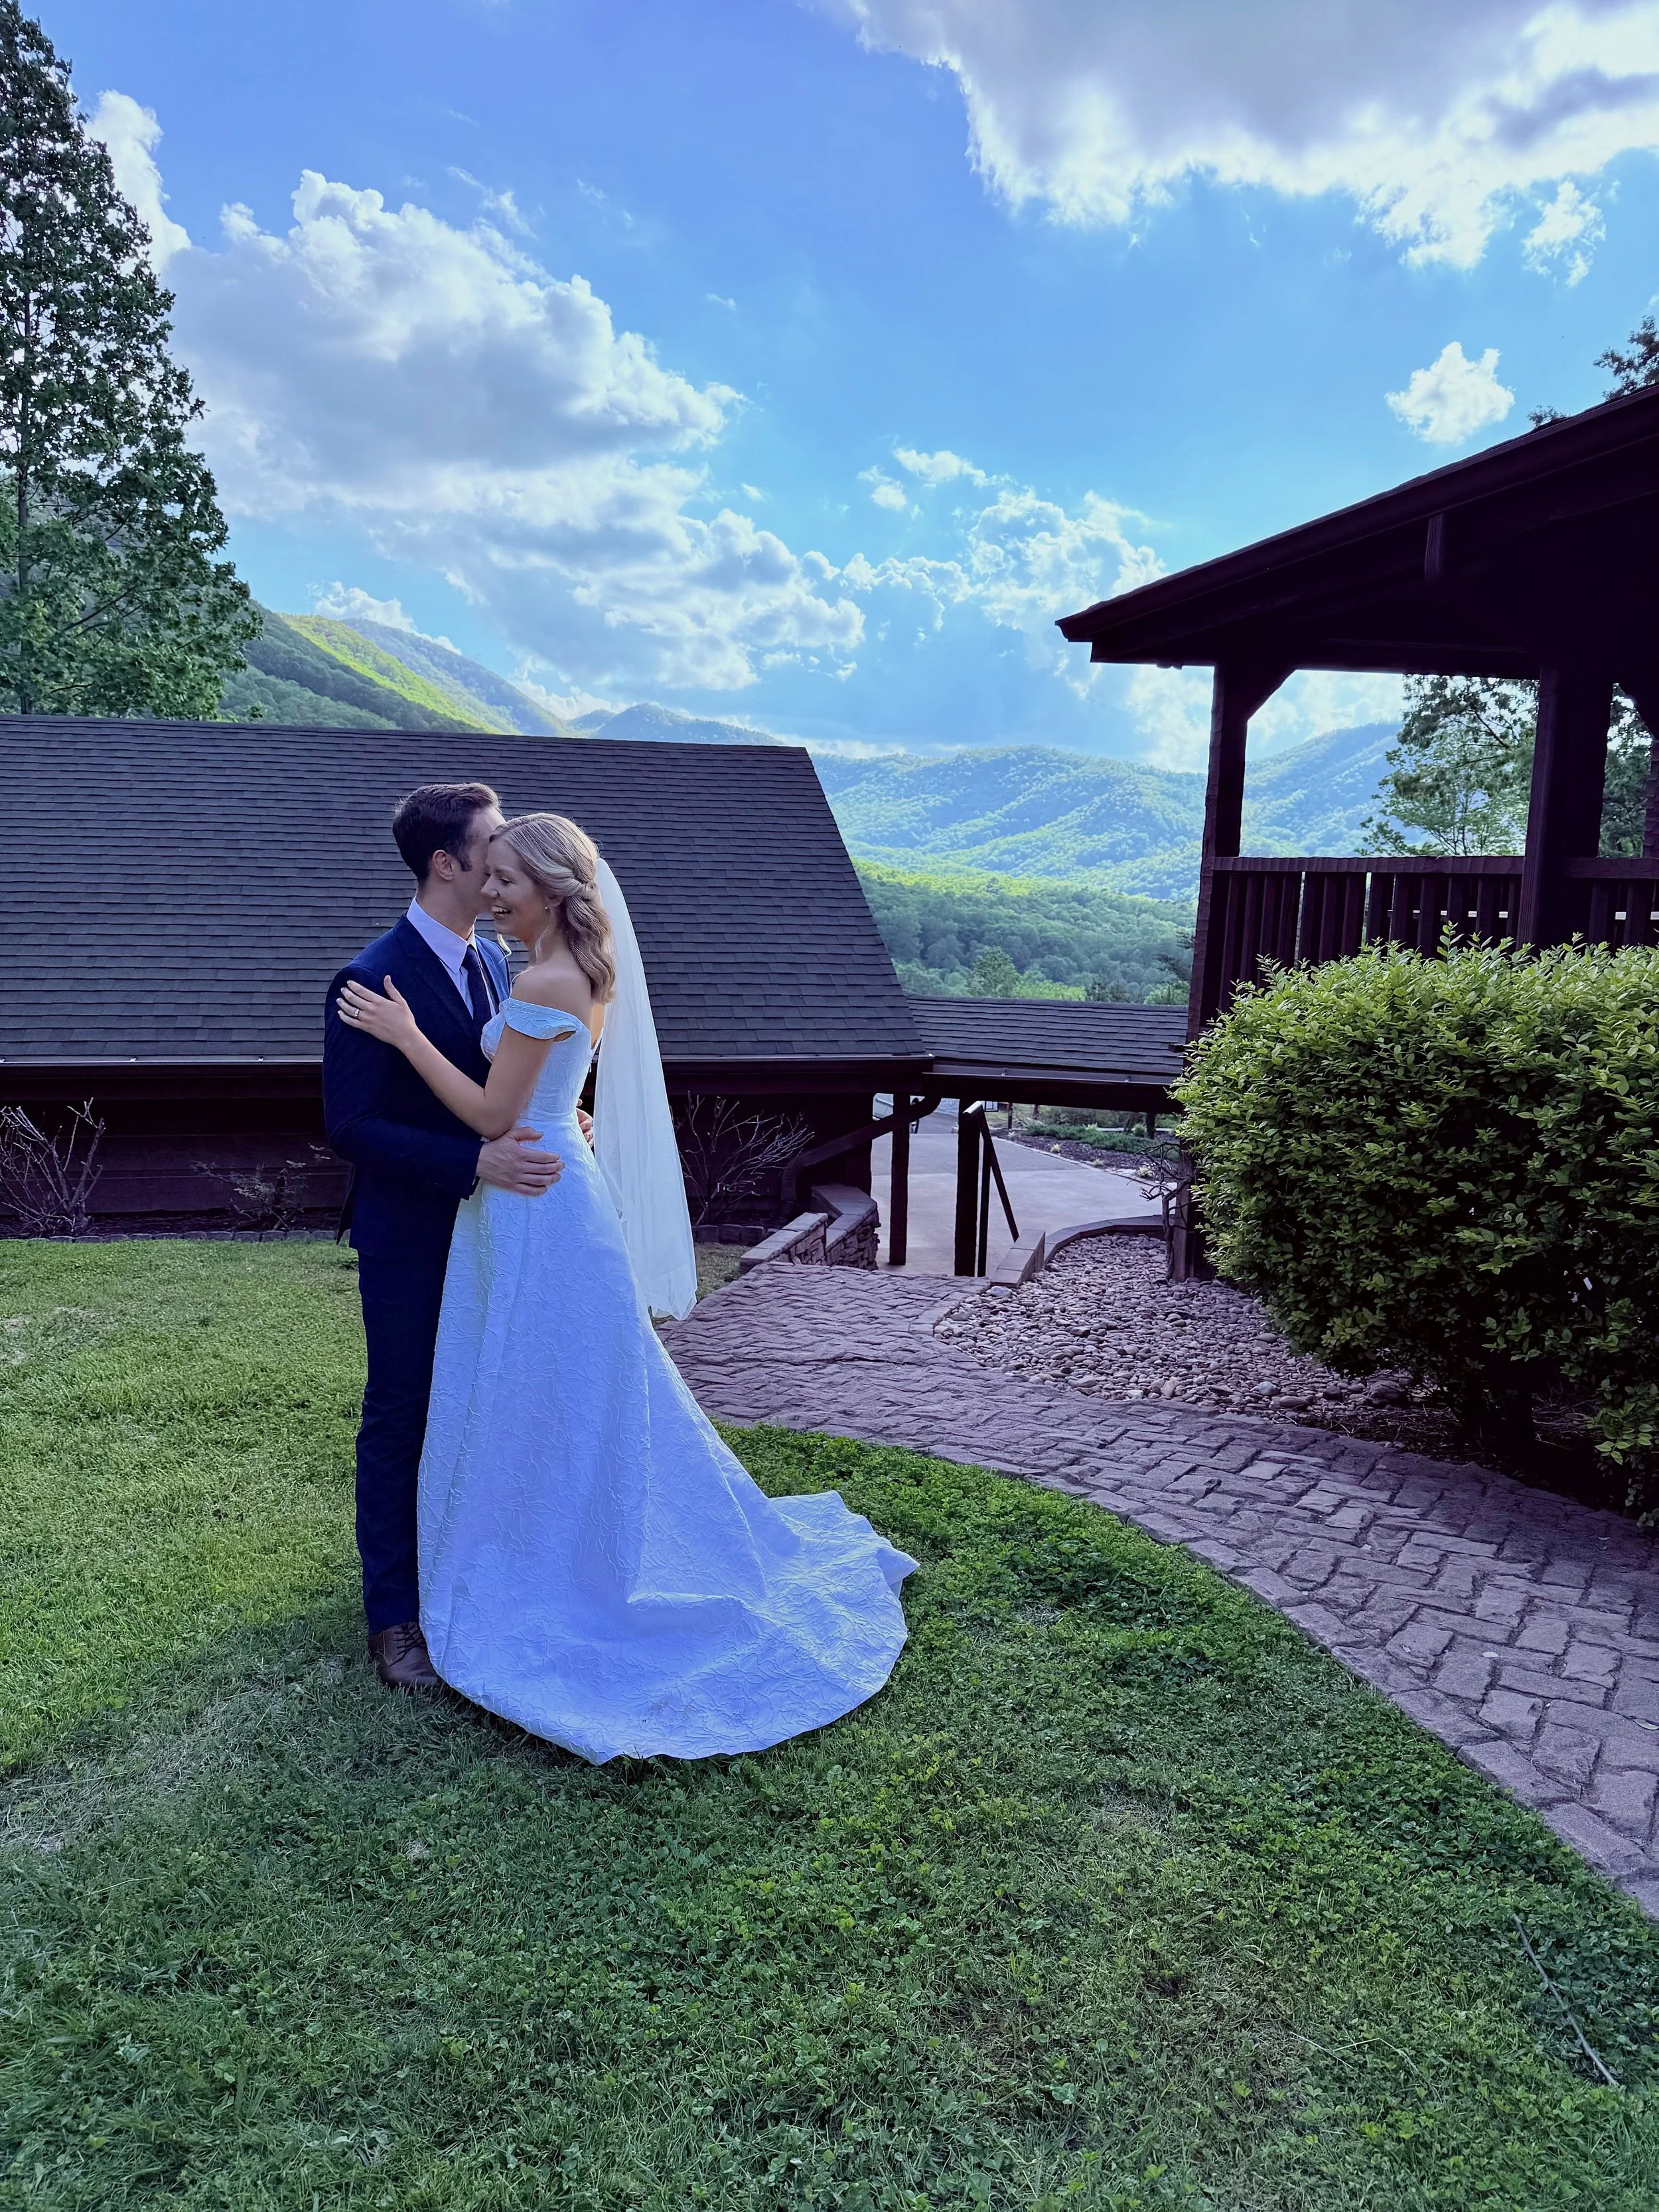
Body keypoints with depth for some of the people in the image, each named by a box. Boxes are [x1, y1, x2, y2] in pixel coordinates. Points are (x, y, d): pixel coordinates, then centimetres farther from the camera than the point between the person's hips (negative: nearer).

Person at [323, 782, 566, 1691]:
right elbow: (350, 1125, -22)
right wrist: (476, 1162, -29)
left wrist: (544, 1125, -2)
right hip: (410, 1239, -7)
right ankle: (394, 1615, 21)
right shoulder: (371, 982, -20)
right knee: (401, 1417, 6)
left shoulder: (492, 960, 5)